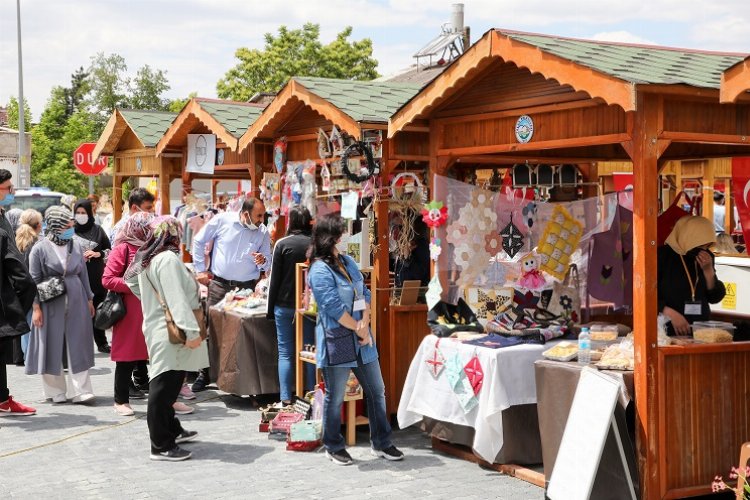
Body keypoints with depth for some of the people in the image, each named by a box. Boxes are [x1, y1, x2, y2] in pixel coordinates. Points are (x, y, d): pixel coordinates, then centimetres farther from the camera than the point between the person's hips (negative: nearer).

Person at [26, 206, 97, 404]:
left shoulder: (76, 246, 6)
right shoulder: (40, 249, -5)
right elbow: (34, 280, -5)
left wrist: (89, 299, 13)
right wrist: (36, 308, -10)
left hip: (76, 302, 3)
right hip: (51, 304, -3)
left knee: (78, 347, 2)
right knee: (53, 347, 3)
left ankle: (81, 390, 4)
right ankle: (56, 391, 14)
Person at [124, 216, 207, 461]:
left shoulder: (146, 258, 11)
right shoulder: (168, 259, -17)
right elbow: (176, 298, -23)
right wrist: (191, 331, -24)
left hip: (156, 327, 10)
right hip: (170, 332, -10)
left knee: (167, 384, 20)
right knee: (164, 386, -7)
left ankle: (172, 430, 33)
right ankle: (161, 446, -4)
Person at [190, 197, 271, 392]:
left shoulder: (263, 232, 1)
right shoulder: (222, 220, -5)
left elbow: (268, 262, 10)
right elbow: (199, 241, 5)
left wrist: (263, 262, -14)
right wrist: (200, 269, 4)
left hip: (247, 288, 1)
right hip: (219, 284, -1)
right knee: (211, 328, 1)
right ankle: (205, 373, 12)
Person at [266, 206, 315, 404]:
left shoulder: (282, 244, -7)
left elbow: (275, 278, -4)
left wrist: (270, 309, 3)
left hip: (285, 305, -2)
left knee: (285, 353, 3)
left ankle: (286, 399, 0)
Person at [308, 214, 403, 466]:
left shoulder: (347, 262, 11)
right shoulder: (320, 271, -14)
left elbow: (365, 294, 9)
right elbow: (334, 308, -19)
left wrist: (365, 323, -8)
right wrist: (360, 330, -11)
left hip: (361, 341, 8)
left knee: (377, 391, 12)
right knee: (335, 397, 5)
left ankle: (381, 443, 24)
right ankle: (334, 447, 21)